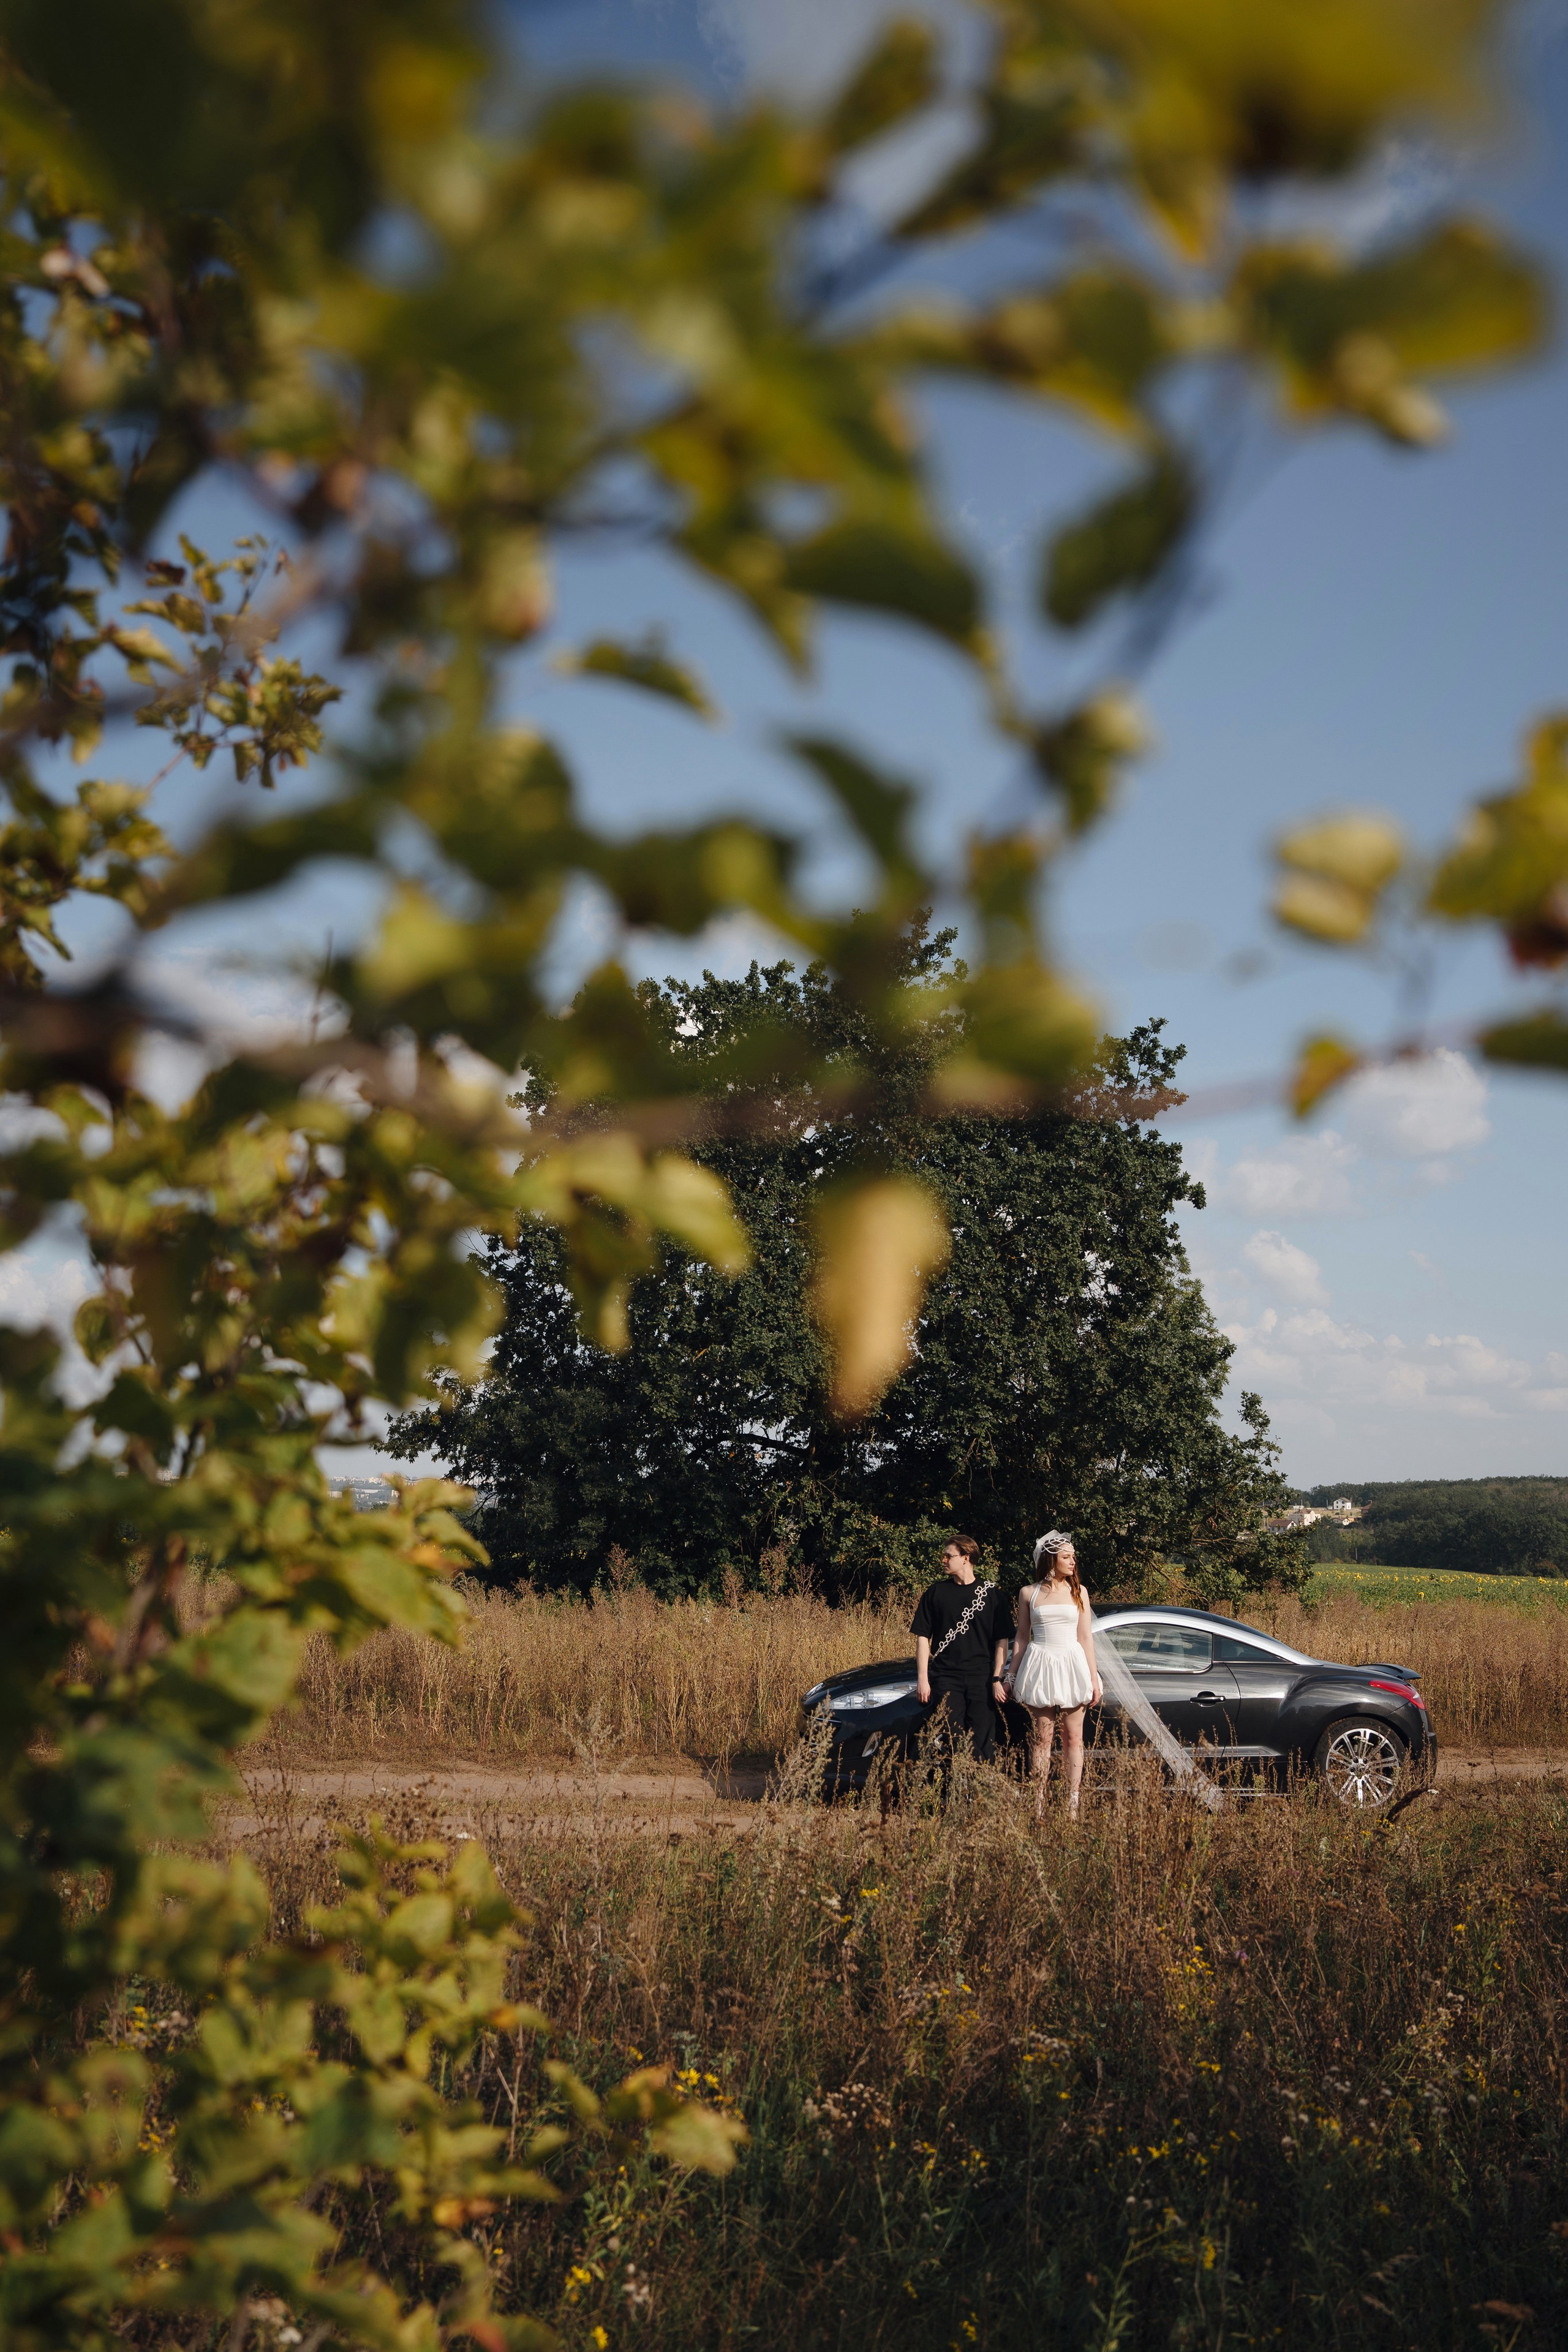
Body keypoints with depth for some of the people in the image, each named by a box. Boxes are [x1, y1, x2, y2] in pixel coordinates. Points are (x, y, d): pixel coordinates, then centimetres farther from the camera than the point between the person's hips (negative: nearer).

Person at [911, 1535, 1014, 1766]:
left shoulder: (990, 1594, 7)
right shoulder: (935, 1593, 9)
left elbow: (1002, 1640, 7)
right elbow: (923, 1637, 8)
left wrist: (997, 1678, -2)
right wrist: (922, 1678, 0)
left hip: (982, 1679, 0)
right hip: (946, 1679, 0)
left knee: (982, 1743, -2)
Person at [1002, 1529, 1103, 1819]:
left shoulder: (1078, 1592, 7)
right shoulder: (1029, 1593, 3)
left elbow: (1086, 1638, 7)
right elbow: (1021, 1639, 10)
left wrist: (1094, 1680, 3)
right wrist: (1010, 1676, 9)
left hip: (1072, 1665, 1)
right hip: (1040, 1666, -1)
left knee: (1073, 1738, 1)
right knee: (1041, 1738, 0)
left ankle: (1073, 1805, 4)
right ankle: (1039, 1805, 3)